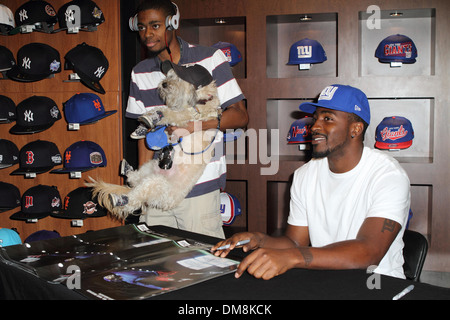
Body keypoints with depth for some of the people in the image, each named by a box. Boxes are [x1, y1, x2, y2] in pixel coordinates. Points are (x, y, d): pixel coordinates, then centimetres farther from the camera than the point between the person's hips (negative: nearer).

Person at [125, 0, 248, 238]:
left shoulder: (209, 59, -2)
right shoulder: (140, 73, 12)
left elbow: (240, 116, -6)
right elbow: (145, 130, 15)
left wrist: (196, 125, -22)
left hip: (200, 189, -4)